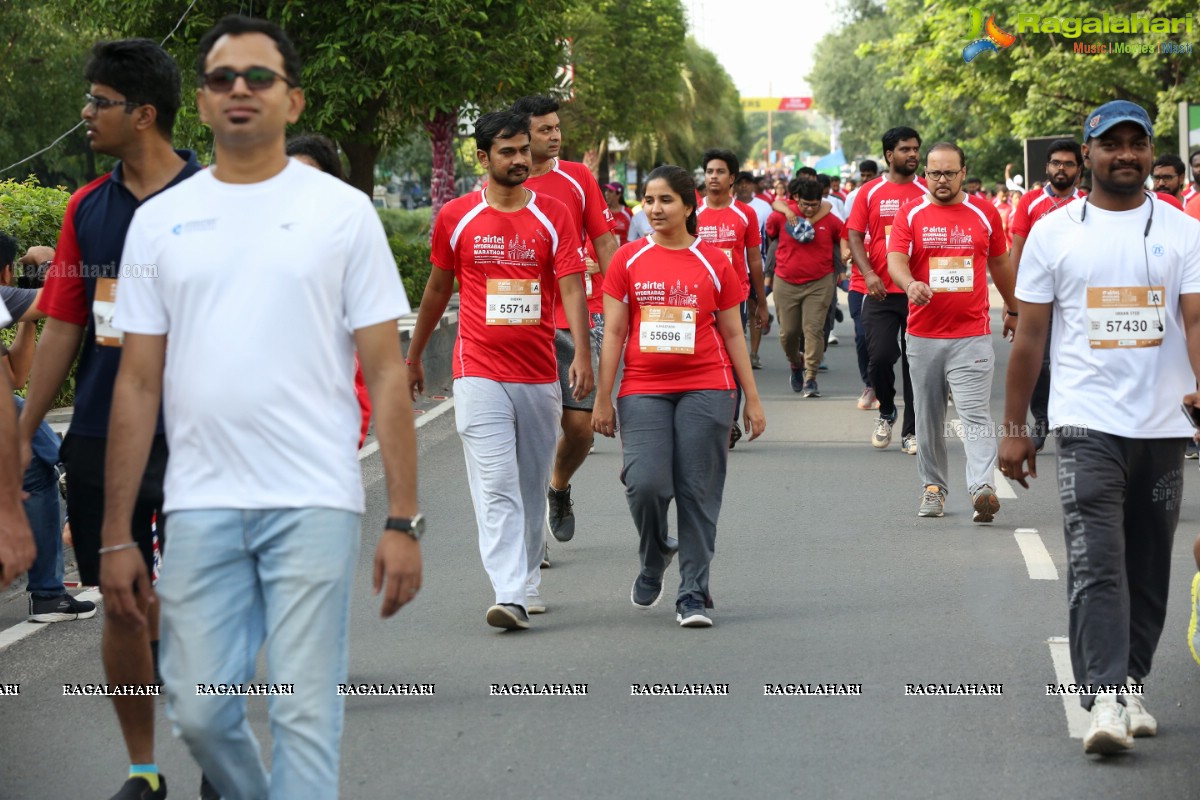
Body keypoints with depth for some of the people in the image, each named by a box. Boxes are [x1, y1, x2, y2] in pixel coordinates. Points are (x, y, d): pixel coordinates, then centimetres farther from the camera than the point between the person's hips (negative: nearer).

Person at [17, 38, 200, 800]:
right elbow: (63, 328, 11)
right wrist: (25, 432, 9)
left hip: (191, 439, -4)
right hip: (100, 437, 4)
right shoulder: (87, 208, 8)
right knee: (123, 605, 8)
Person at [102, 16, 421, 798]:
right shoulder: (161, 220, 9)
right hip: (200, 504, 2)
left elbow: (386, 373, 1)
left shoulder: (343, 211, 3)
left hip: (315, 503, -2)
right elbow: (138, 385, 9)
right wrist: (116, 535, 5)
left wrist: (404, 521, -6)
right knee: (201, 710, 6)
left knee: (306, 714, -3)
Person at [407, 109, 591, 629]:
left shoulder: (554, 216, 3)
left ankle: (528, 581, 26)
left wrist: (582, 355, -19)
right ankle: (510, 596, -19)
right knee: (496, 488, -12)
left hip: (540, 375, 2)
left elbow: (571, 288, -5)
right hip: (480, 373, -2)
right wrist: (413, 357, 21)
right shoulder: (456, 217, 3)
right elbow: (437, 289, 15)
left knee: (532, 486, 11)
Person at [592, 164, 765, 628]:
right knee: (645, 483, -14)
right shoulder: (628, 260, 6)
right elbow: (613, 333, 6)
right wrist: (603, 398, 2)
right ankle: (653, 560, 17)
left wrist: (752, 399, 7)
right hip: (643, 390, 0)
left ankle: (693, 594, 7)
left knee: (698, 493, -2)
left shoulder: (713, 262, 5)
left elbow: (733, 333, 9)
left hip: (706, 388, 0)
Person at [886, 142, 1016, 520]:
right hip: (923, 335, 1)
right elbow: (895, 258, -9)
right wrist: (910, 284, -31)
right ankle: (933, 486, 21)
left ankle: (983, 487, -24)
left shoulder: (984, 213, 7)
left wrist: (1013, 308, 28)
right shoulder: (910, 214, 4)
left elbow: (1000, 263, 19)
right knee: (928, 417, 9)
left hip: (972, 335, -1)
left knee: (976, 413, -13)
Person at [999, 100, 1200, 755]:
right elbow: (1029, 336, 7)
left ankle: (1132, 688, 22)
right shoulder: (1053, 233, 4)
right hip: (1086, 424, -2)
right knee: (1096, 564, -14)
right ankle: (1105, 700, -19)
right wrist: (1013, 427, 6)